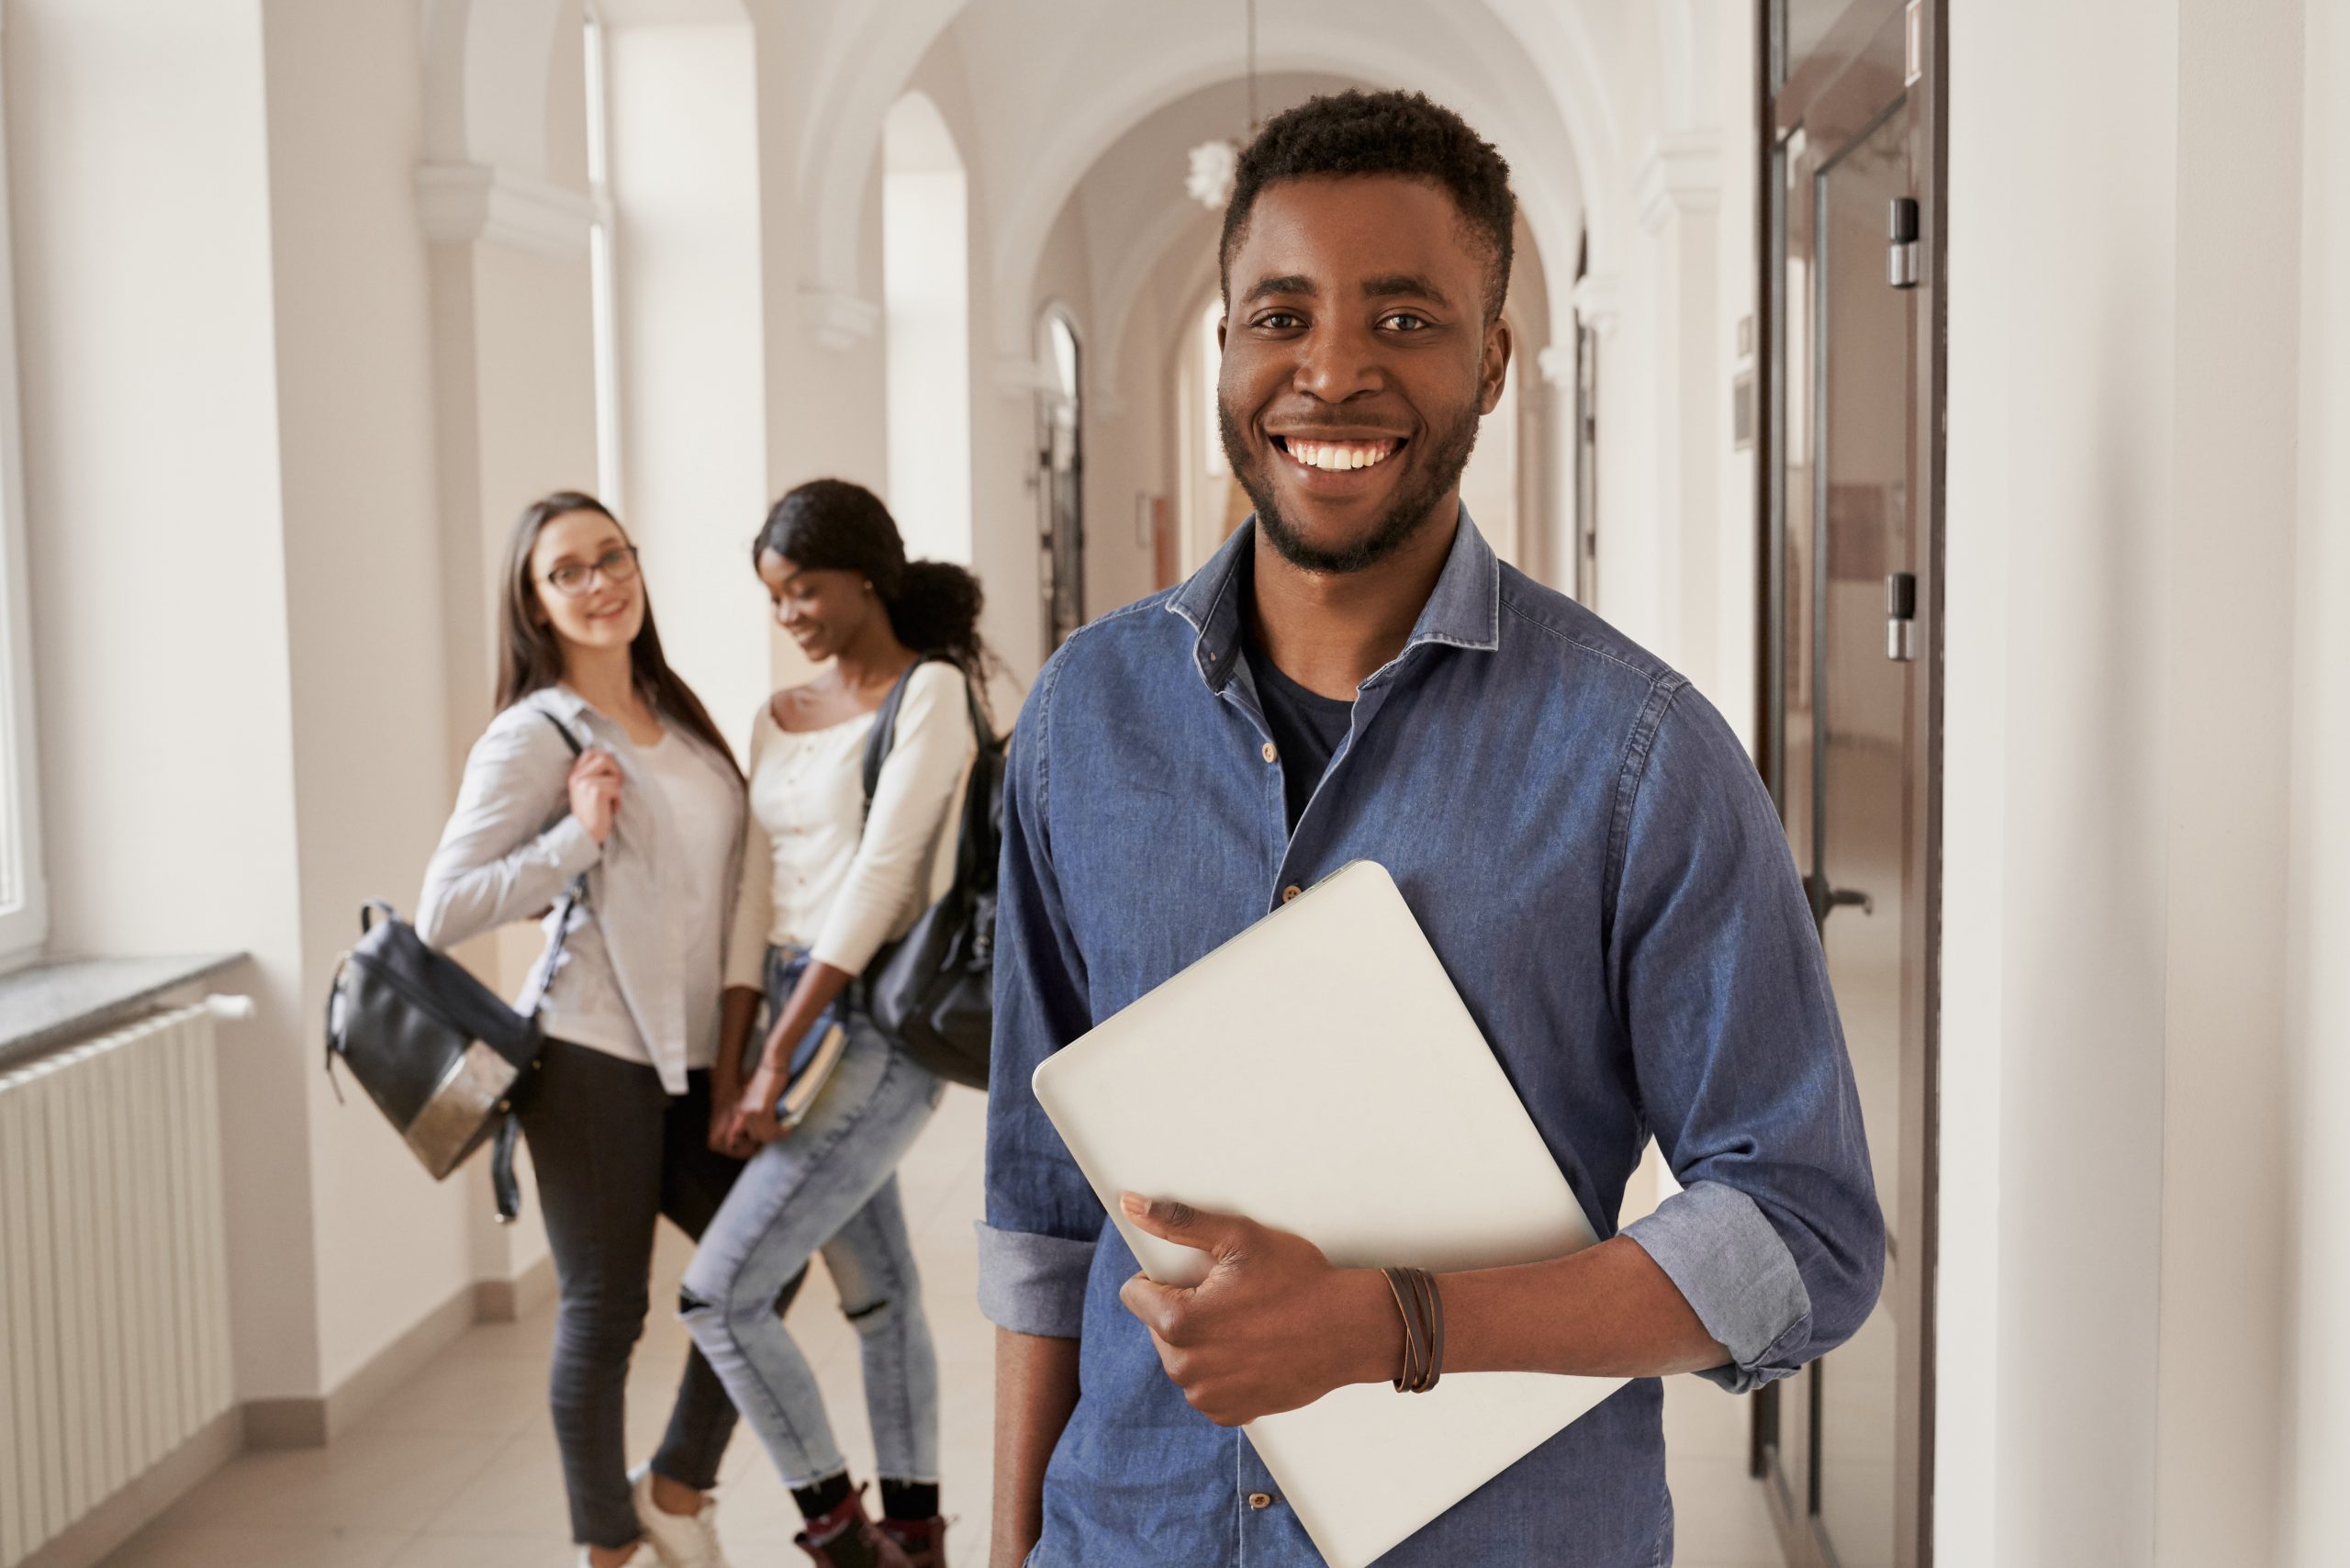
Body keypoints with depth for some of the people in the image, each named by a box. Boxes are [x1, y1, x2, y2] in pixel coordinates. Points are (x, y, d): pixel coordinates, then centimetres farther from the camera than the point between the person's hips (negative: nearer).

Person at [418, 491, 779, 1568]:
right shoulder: (533, 737, -10)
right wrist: (578, 836, -19)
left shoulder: (676, 713, 11)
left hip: (690, 1055, 7)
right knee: (604, 1309, 3)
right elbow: (441, 913, -16)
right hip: (593, 1049, -7)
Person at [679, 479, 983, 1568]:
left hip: (882, 1028, -7)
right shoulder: (778, 720, 12)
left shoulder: (930, 692, -9)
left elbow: (880, 874, -16)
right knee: (875, 1287, 15)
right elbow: (758, 890, 6)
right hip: (798, 1016, 7)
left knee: (719, 1292, -9)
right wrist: (732, 1067, -2)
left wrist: (781, 1059, -18)